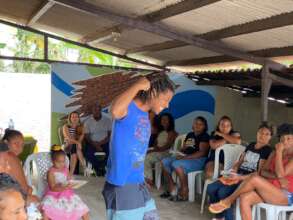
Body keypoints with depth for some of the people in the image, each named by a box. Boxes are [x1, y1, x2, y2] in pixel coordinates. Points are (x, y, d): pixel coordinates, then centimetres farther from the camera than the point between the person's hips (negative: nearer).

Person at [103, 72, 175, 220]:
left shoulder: (145, 114, 9)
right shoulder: (128, 108, -17)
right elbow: (115, 111, -43)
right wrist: (138, 85, -29)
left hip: (139, 184, 9)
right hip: (121, 186, -9)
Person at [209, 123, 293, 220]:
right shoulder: (274, 153, 15)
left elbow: (280, 174, -20)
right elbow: (263, 172, 6)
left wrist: (279, 152, -15)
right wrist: (278, 178, -14)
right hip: (270, 192, 6)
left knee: (254, 178, -30)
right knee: (244, 198, -25)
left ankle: (228, 201, -14)